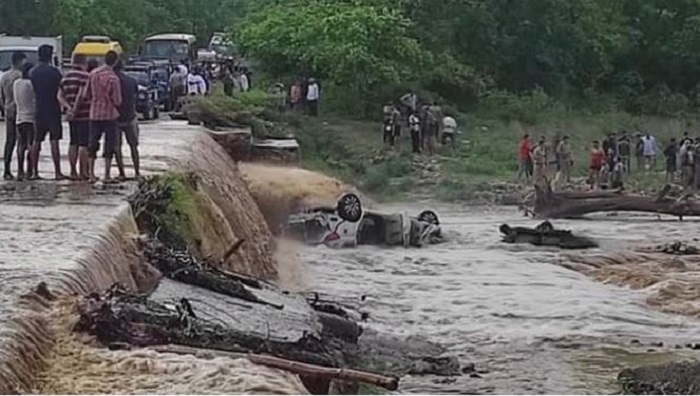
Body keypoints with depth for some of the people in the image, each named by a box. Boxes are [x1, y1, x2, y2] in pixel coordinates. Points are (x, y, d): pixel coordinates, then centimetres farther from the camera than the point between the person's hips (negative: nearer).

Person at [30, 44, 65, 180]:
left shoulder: (34, 72, 5)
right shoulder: (53, 71, -11)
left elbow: (34, 89, 12)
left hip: (39, 110, 5)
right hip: (53, 110, -5)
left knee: (36, 141, 9)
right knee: (54, 141, -6)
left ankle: (34, 171, 9)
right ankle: (57, 172, -7)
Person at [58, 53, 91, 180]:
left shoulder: (66, 77, 12)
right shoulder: (85, 76, -12)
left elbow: (60, 96, 6)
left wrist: (68, 108, -4)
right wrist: (74, 110, -13)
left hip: (71, 116, 7)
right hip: (84, 115, -7)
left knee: (73, 143, 12)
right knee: (84, 144, -4)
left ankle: (73, 171, 13)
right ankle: (83, 172, -5)